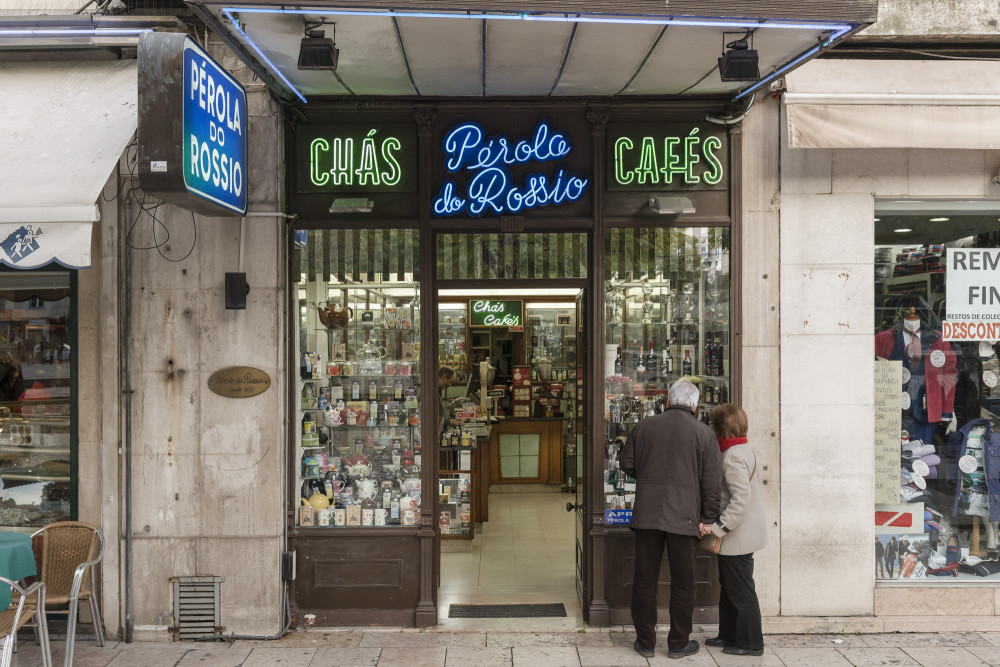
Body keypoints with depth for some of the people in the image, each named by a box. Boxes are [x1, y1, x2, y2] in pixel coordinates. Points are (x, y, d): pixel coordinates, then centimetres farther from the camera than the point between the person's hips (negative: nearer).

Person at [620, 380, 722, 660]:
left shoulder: (644, 426, 3)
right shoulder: (704, 433, -2)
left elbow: (627, 463, 10)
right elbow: (712, 482, -3)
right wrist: (709, 519, 5)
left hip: (647, 513, 2)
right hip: (684, 516, -2)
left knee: (645, 580, 10)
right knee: (682, 583, 11)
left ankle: (645, 642, 18)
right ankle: (679, 643, 18)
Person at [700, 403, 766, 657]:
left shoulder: (733, 456, -20)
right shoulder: (745, 450, 11)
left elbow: (741, 497, -29)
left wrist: (719, 527, -26)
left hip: (738, 536, -10)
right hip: (742, 533, 10)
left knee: (741, 590, 0)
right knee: (728, 587, 19)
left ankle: (751, 643, 10)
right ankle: (729, 635, 29)